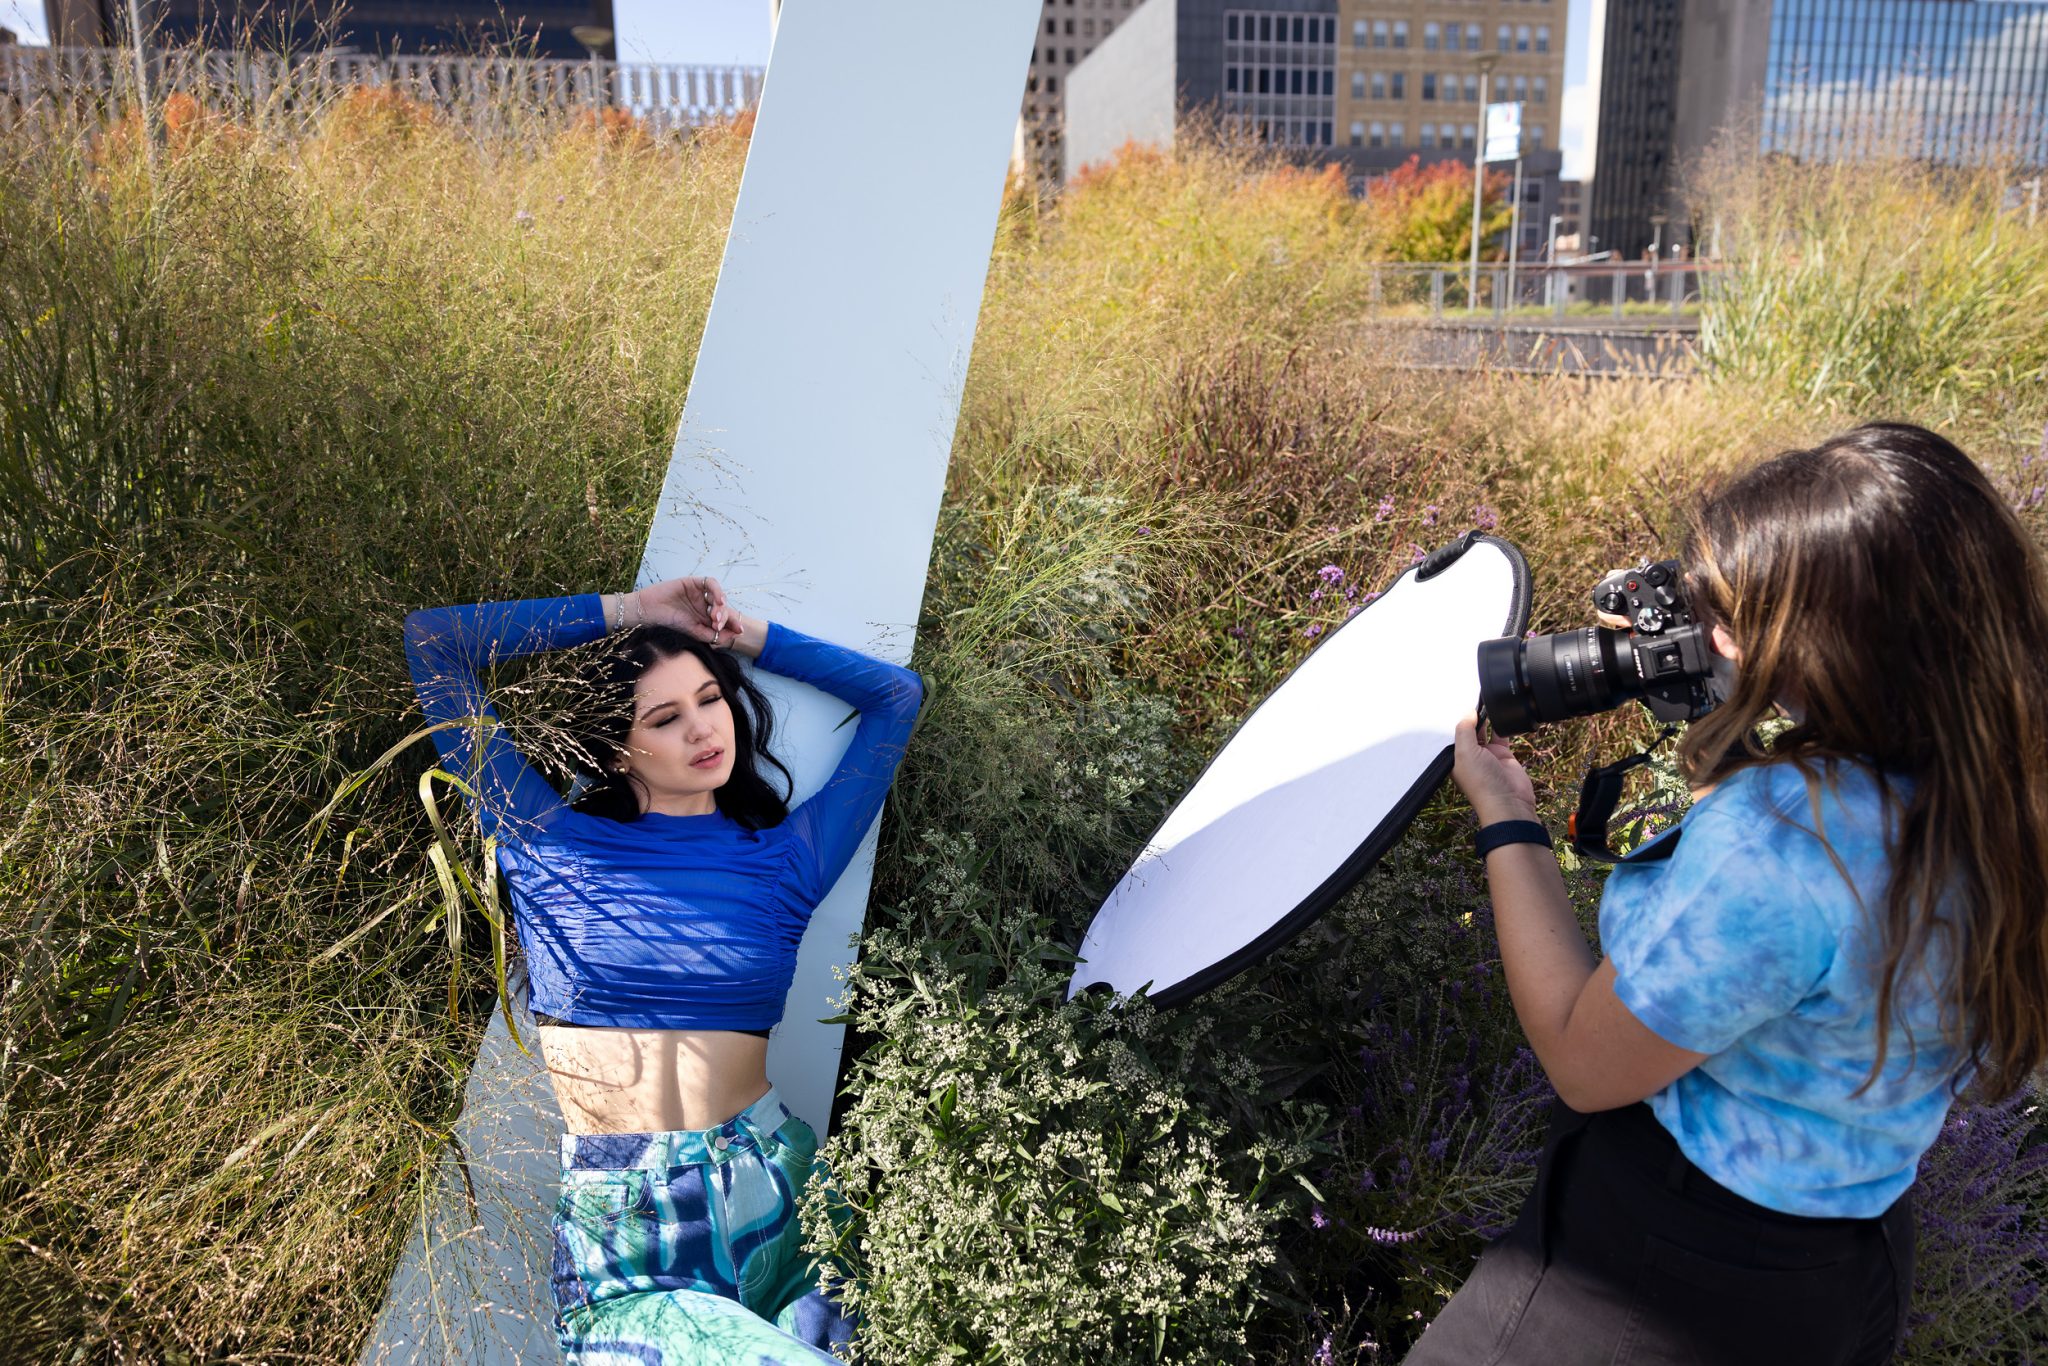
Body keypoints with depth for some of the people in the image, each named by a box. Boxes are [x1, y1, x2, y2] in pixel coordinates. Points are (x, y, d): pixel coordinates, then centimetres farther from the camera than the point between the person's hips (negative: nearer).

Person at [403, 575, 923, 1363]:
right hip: (611, 1233, -2)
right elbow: (431, 643, 8)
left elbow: (898, 694, 17)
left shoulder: (783, 857, 9)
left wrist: (749, 638, 17)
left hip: (767, 1205, 3)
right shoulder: (552, 845, 7)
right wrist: (622, 613, 10)